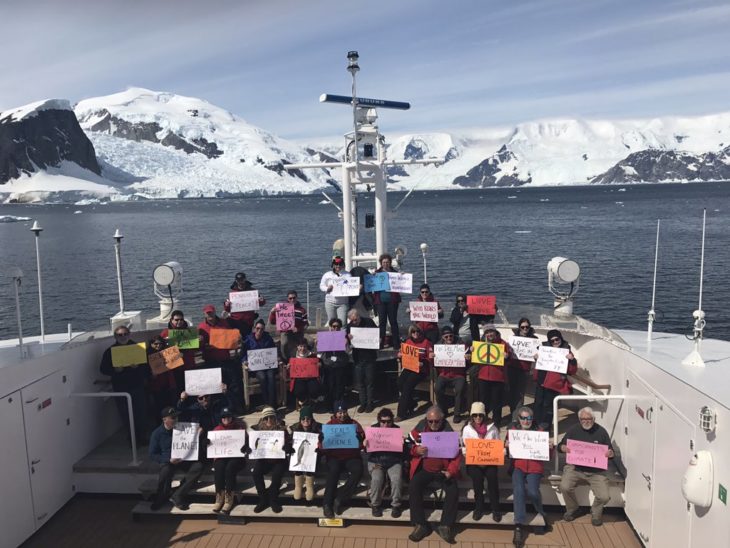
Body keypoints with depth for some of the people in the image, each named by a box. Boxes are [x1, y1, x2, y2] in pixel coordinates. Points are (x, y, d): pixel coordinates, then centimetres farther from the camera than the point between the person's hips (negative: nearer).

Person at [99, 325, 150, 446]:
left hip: (137, 385, 0)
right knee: (125, 415, 2)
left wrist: (138, 366, -16)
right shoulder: (109, 351, 4)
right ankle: (132, 439, 16)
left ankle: (142, 438, 13)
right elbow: (103, 369, 2)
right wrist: (115, 370, -15)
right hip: (120, 388, 0)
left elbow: (146, 364, 5)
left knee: (141, 413, -1)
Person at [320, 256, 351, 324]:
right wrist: (327, 288, -9)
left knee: (342, 322, -9)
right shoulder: (327, 275, 8)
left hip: (342, 303, -1)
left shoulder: (347, 275, 4)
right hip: (330, 302, 1)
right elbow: (321, 285, 12)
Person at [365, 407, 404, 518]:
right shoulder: (373, 428, 5)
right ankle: (375, 504, -4)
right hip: (376, 461, 0)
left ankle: (396, 505, -6)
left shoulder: (397, 429, 5)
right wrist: (365, 445, -18)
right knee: (377, 479, -29)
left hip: (394, 461, 0)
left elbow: (402, 450, 7)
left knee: (397, 478, -28)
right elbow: (368, 450, 6)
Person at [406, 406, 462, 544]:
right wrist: (416, 450, -19)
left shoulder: (449, 432, -1)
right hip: (423, 469, 0)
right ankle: (420, 525, -17)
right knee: (413, 487, -25)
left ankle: (445, 526, -13)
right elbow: (407, 446, 4)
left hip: (443, 470, 0)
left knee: (453, 490, -24)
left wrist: (450, 471, -18)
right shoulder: (419, 429, 1)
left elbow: (457, 455, -3)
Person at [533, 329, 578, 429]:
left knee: (548, 406, 1)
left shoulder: (566, 352, -4)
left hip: (554, 384, -5)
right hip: (541, 381, 5)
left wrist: (572, 360, -23)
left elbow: (572, 371, -7)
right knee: (538, 403, 11)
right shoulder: (545, 348, 7)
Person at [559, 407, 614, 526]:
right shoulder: (573, 430, 5)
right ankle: (572, 510, 9)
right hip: (575, 468, 0)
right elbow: (560, 446, 8)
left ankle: (596, 512, 20)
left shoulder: (601, 431, 3)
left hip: (596, 471, 0)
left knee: (604, 497, -18)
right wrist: (564, 448, -16)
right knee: (565, 487, -24)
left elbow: (610, 451, 7)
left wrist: (610, 453, -18)